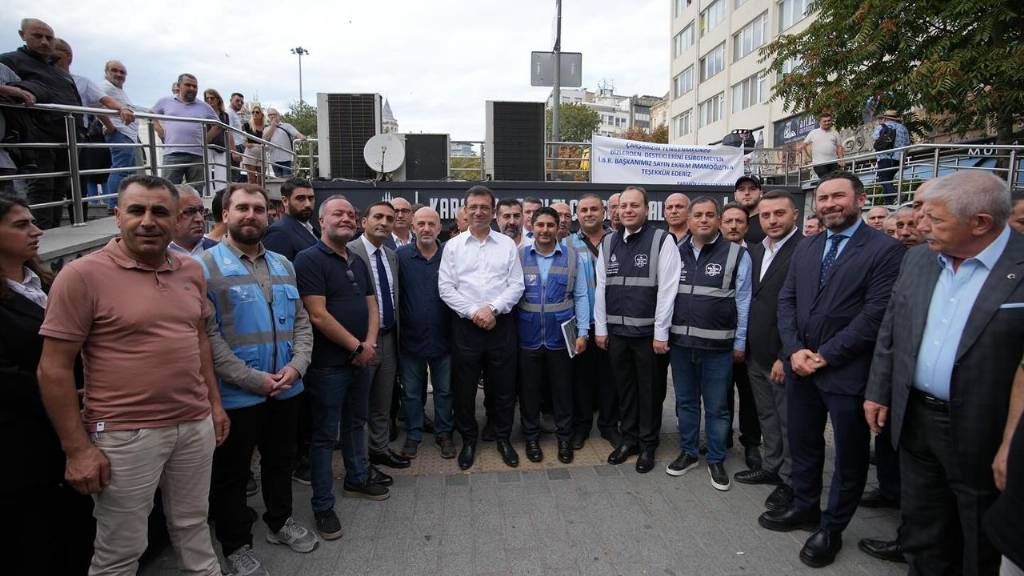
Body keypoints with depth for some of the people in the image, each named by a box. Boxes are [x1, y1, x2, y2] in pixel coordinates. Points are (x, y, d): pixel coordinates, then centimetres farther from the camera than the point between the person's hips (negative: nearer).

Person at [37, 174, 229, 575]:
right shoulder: (82, 275, -12)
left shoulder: (191, 271, 5)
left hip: (195, 424, 5)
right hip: (125, 434, -4)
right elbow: (54, 369, -11)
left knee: (193, 526, 22)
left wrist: (214, 402, 13)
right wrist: (77, 449, -12)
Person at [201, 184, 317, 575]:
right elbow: (206, 335, -16)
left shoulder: (283, 265, 9)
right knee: (232, 472, 13)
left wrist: (296, 366, -7)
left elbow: (301, 322, 9)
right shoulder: (205, 266, -10)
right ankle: (236, 544, 31)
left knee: (281, 460, 21)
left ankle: (280, 521, 42)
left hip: (286, 390, 6)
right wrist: (255, 379, -18)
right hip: (236, 394, -5)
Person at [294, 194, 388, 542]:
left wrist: (370, 343, -6)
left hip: (360, 360, 8)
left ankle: (357, 479, 39)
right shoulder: (309, 260, -14)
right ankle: (323, 507, 17)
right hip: (328, 365, -7)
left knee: (356, 423, 21)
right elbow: (318, 316, -21)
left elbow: (371, 305, 11)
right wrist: (356, 346, -15)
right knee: (325, 435, 3)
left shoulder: (357, 263, 12)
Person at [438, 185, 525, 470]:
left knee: (503, 386, 8)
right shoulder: (453, 245, 3)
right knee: (464, 386, 8)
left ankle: (503, 438, 27)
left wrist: (492, 308, -13)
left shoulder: (507, 244, 5)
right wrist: (473, 312, -12)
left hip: (501, 324, 0)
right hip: (465, 326, 0)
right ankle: (468, 440, 27)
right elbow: (446, 288, -2)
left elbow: (516, 285, 0)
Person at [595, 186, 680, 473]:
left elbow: (667, 289, -10)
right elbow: (601, 286, 9)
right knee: (624, 387, 16)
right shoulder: (609, 242, 7)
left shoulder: (662, 241, -8)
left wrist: (661, 333, -12)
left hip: (647, 331, -4)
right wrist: (600, 328, 7)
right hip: (616, 330, 4)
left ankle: (648, 445, 26)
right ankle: (628, 438, 32)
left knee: (649, 390, 9)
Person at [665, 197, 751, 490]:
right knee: (685, 401, 15)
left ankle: (716, 461, 24)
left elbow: (743, 302, -2)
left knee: (717, 407, 8)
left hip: (717, 345, -3)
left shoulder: (737, 254, -5)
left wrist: (740, 344, -2)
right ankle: (688, 453, 31)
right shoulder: (676, 252, 5)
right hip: (681, 342, 3)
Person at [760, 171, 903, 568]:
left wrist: (825, 355, -16)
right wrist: (794, 350, -8)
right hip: (800, 367, 6)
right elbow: (786, 300, 7)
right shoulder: (805, 249, 11)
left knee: (849, 455, 10)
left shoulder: (884, 249, -9)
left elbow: (875, 314, -16)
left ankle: (832, 528, 28)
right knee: (802, 444, 18)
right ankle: (804, 508, 38)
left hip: (846, 372, -5)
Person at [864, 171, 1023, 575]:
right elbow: (890, 331, 9)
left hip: (983, 434, -5)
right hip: (914, 421, 5)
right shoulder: (918, 258, 2)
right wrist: (878, 392, 8)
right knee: (922, 539, 22)